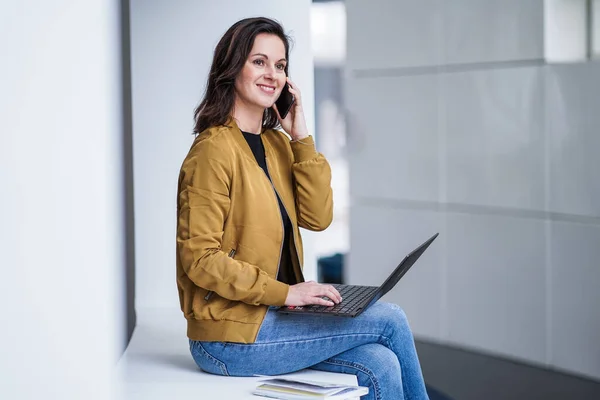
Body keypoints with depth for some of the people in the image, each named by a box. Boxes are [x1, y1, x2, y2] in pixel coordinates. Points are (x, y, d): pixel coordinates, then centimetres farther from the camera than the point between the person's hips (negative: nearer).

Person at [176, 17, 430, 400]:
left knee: (380, 365, -13)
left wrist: (302, 138, -3)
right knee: (389, 320, -10)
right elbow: (200, 259, -18)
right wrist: (284, 292, -21)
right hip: (232, 335, -7)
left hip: (271, 314, 7)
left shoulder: (276, 143, 11)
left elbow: (318, 218, 3)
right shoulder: (214, 150, -15)